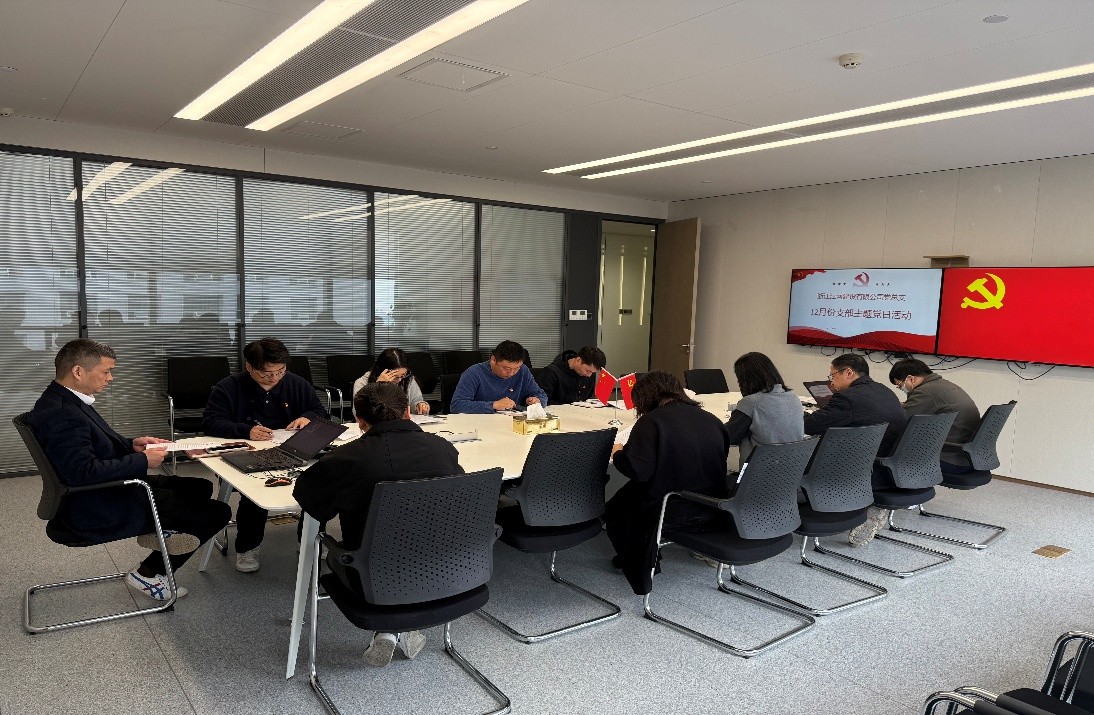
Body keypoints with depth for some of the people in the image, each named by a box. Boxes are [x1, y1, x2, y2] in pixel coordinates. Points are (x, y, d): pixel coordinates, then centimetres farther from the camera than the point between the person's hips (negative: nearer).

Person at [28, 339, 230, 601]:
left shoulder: (64, 401, 5)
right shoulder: (59, 414, -27)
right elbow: (83, 471, -34)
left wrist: (131, 444, 2)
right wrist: (142, 461, -24)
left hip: (111, 489, 11)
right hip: (98, 510, -11)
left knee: (200, 488, 17)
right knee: (217, 513, -8)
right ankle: (148, 575, 5)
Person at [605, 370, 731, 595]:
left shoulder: (651, 421, -16)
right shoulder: (712, 420, 4)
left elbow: (638, 471, -22)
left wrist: (618, 453, -1)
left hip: (673, 513, -7)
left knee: (616, 508, 20)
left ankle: (638, 573, 32)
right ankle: (646, 562, 38)